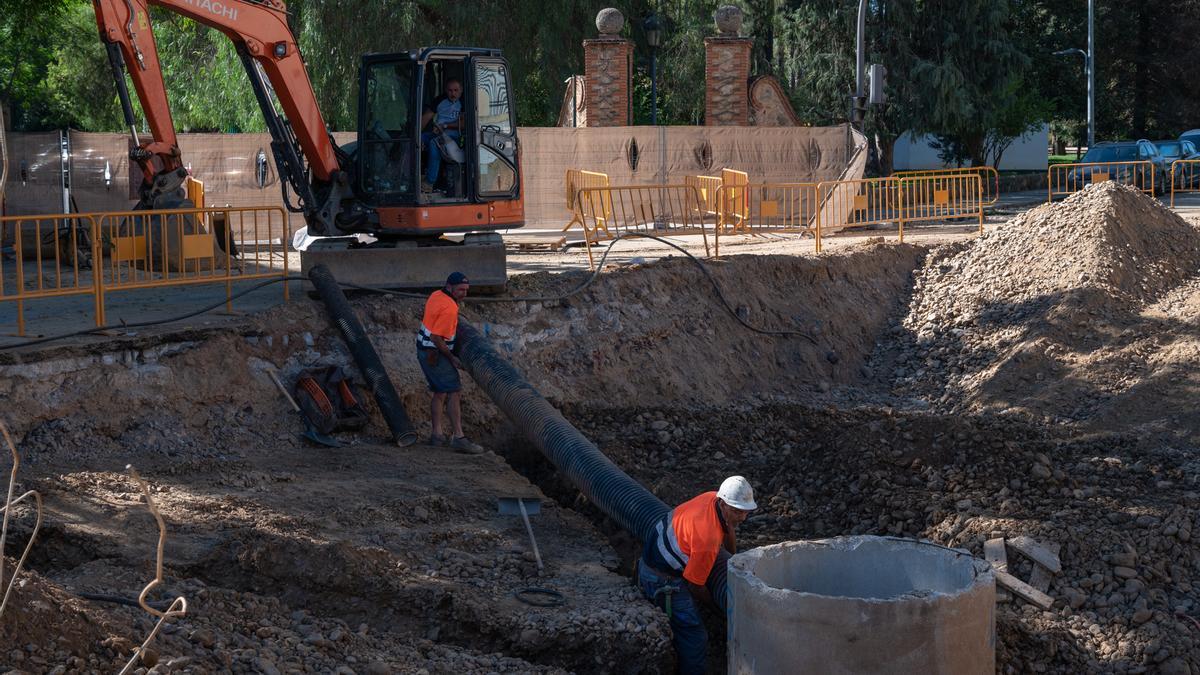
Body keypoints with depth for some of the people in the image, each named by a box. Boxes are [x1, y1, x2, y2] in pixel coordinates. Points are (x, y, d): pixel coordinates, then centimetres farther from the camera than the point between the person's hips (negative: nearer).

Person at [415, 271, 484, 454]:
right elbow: (436, 338, -25)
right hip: (435, 354, -10)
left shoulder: (436, 295, 6)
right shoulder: (449, 308, -24)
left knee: (439, 392, 16)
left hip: (425, 351, 10)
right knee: (454, 392, -10)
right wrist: (452, 358, -14)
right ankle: (458, 437, -16)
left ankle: (436, 435, 18)